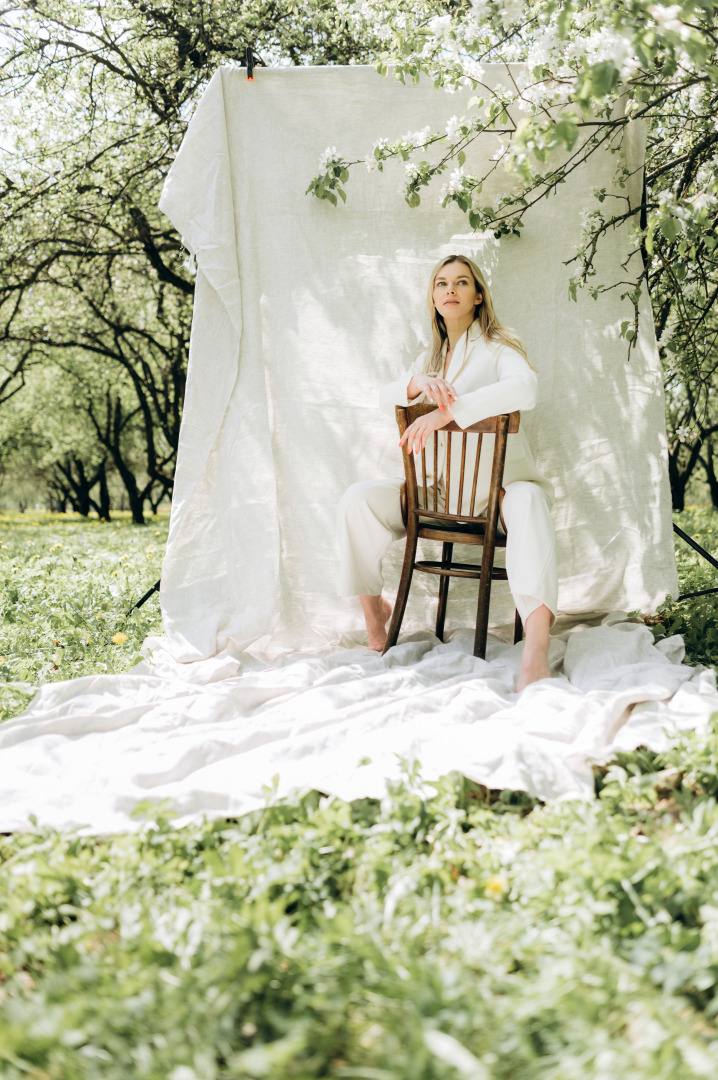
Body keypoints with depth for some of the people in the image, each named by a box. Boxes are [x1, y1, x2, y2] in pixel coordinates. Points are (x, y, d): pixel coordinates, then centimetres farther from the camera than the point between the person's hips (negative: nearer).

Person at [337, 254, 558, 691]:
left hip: (501, 479, -5)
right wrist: (417, 383, -21)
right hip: (439, 488, 5)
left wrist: (446, 412, -32)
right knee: (358, 499, -15)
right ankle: (373, 607, -2)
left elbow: (523, 389, -23)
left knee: (527, 500, -41)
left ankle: (536, 651, -58)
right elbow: (385, 398, 4)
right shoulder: (430, 358, 20)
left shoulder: (498, 347, 1)